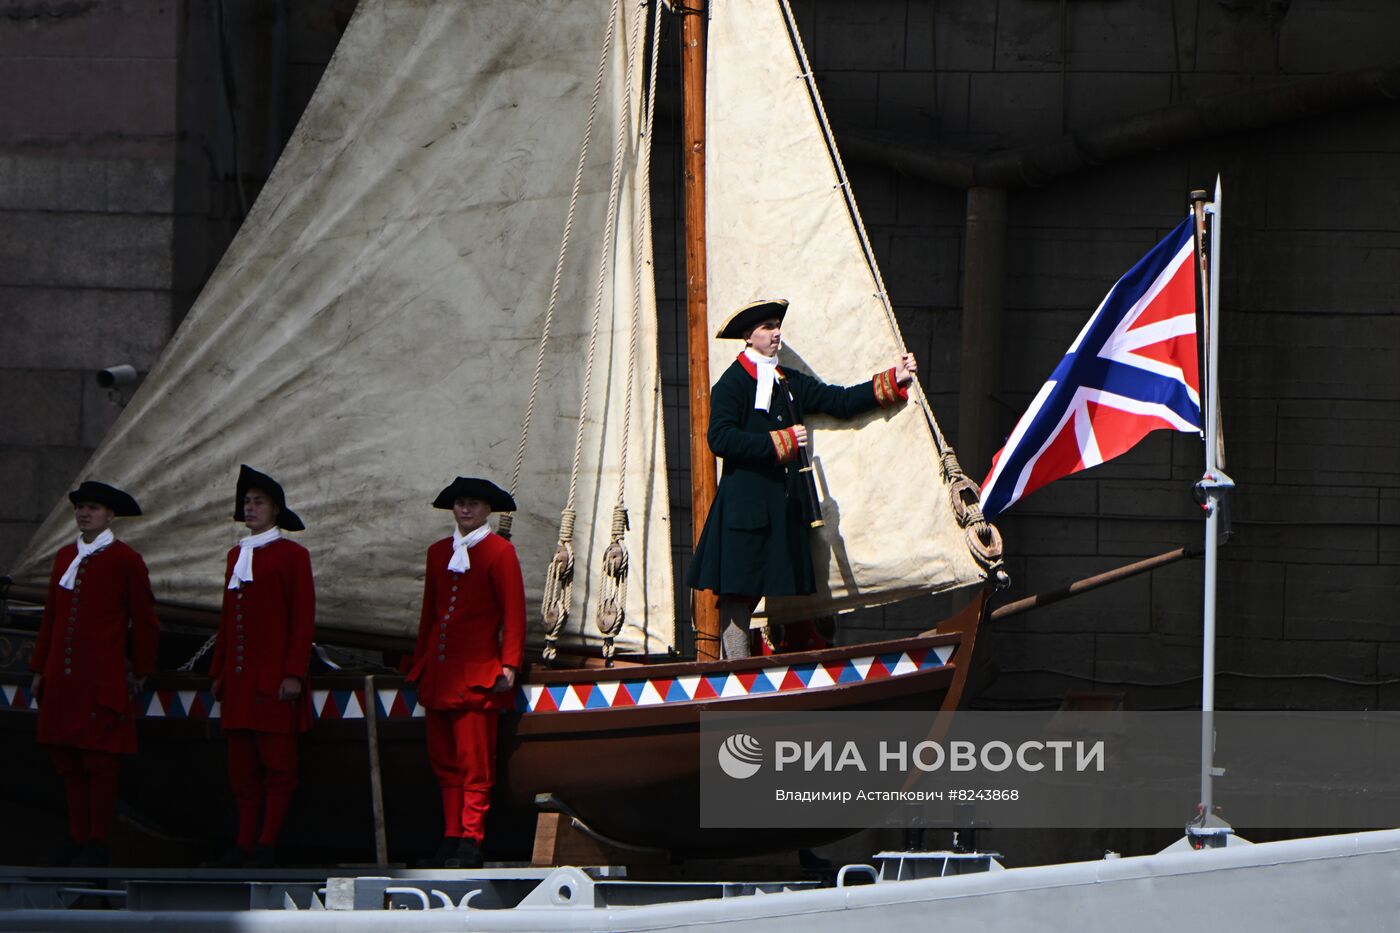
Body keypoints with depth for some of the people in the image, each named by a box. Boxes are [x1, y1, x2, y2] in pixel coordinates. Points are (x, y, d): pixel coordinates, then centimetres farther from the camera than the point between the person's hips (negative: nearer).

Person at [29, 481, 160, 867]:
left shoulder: (125, 560, -3)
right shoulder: (65, 557, 14)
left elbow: (143, 622, 0)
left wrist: (140, 672, 2)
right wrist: (40, 668, 17)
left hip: (104, 680, -6)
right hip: (63, 679, 6)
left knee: (100, 760, -3)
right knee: (67, 759, 6)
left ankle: (97, 843, 2)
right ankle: (77, 837, 14)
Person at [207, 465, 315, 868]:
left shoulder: (292, 555, -2)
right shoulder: (236, 555, 17)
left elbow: (304, 619, -7)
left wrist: (294, 673, -14)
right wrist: (219, 672, 17)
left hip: (275, 680, -7)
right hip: (240, 680, 7)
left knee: (277, 764, -4)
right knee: (242, 766, 6)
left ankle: (267, 845, -4)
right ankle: (245, 844, 9)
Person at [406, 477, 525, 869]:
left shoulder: (500, 551, 0)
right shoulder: (439, 552, 18)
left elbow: (514, 612, -4)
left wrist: (509, 664, -11)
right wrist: (419, 661, 20)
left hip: (476, 673, -6)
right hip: (439, 673, 6)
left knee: (474, 763, -7)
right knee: (443, 761, 5)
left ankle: (471, 843, -6)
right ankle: (452, 838, 9)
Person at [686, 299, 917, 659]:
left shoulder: (790, 383, 17)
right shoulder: (732, 384, -4)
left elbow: (840, 402, 15)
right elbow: (720, 439, -16)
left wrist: (893, 381, 5)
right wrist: (781, 442, -16)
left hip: (785, 505, 7)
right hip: (745, 506, -7)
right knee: (739, 593, -7)